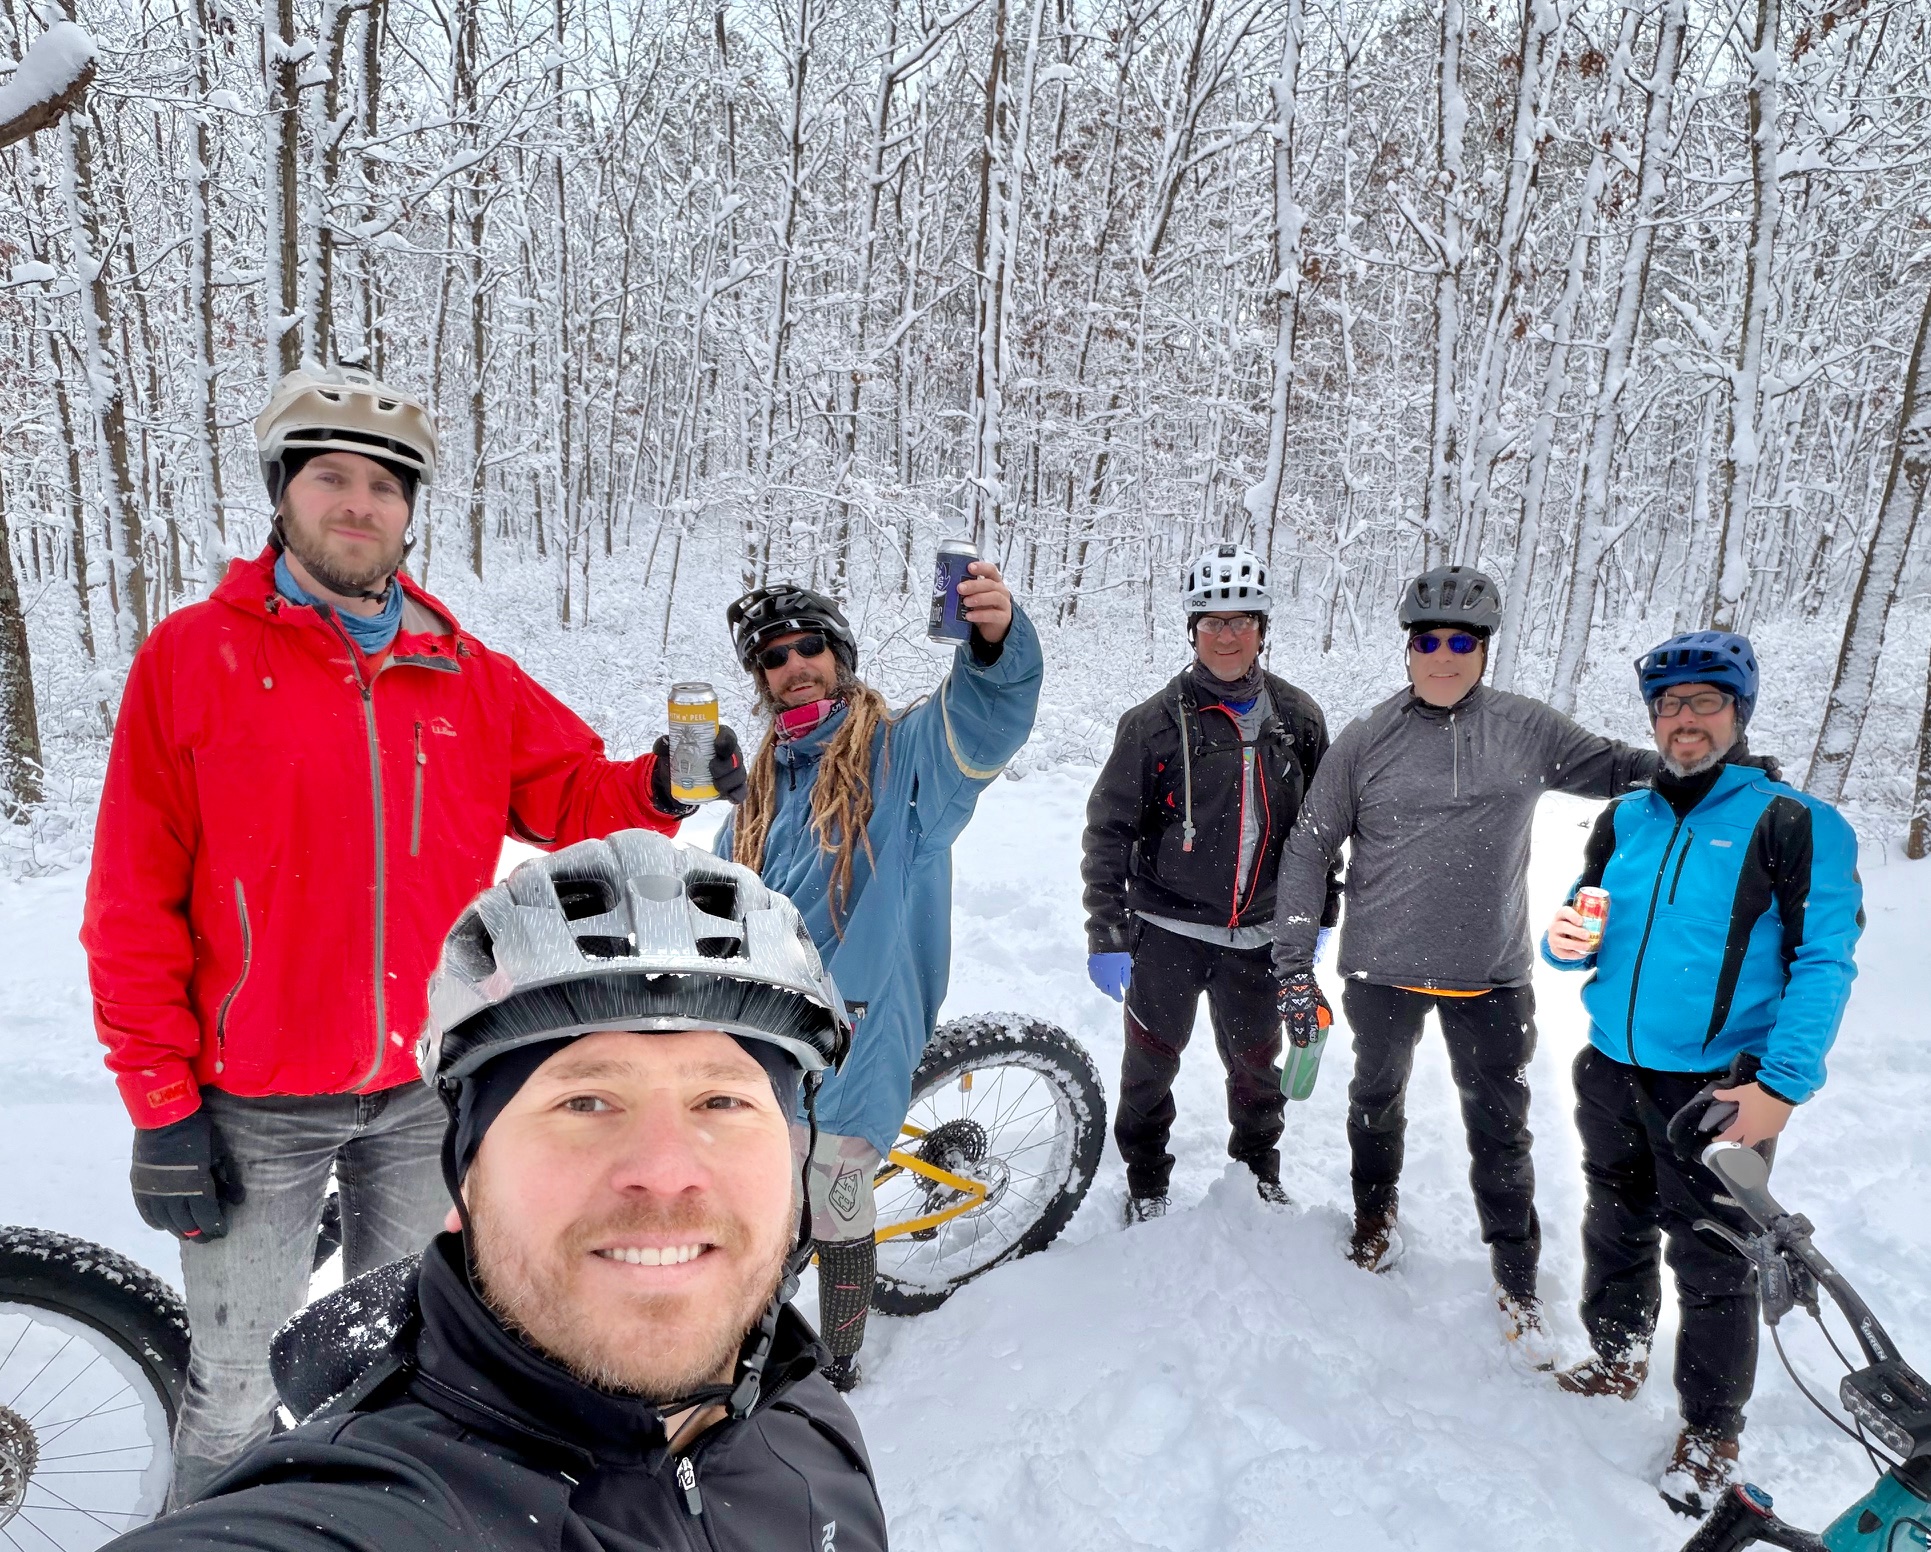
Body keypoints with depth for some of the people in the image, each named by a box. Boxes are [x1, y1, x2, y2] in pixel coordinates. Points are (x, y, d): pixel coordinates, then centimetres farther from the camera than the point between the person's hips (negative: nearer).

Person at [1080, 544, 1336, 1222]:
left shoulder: (1299, 718, 0)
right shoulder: (1156, 721, -10)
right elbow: (1108, 829, -7)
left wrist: (1318, 916, 12)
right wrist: (1106, 933, -10)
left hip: (1257, 933, 3)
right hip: (1167, 929, -2)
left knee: (1256, 1061, 19)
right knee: (1152, 1061, 10)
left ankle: (1260, 1166, 43)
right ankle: (1146, 1183, 32)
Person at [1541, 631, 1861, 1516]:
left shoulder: (1793, 823, -7)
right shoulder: (1623, 822, 7)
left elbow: (1824, 962, -11)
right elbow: (1583, 938, 14)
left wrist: (1783, 1084, -20)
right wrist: (1567, 941, -11)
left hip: (1718, 1091, -5)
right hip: (1613, 1075, 5)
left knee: (1711, 1262, 6)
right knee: (1616, 1230, 19)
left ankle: (1710, 1429, 25)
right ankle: (1617, 1360, 41)